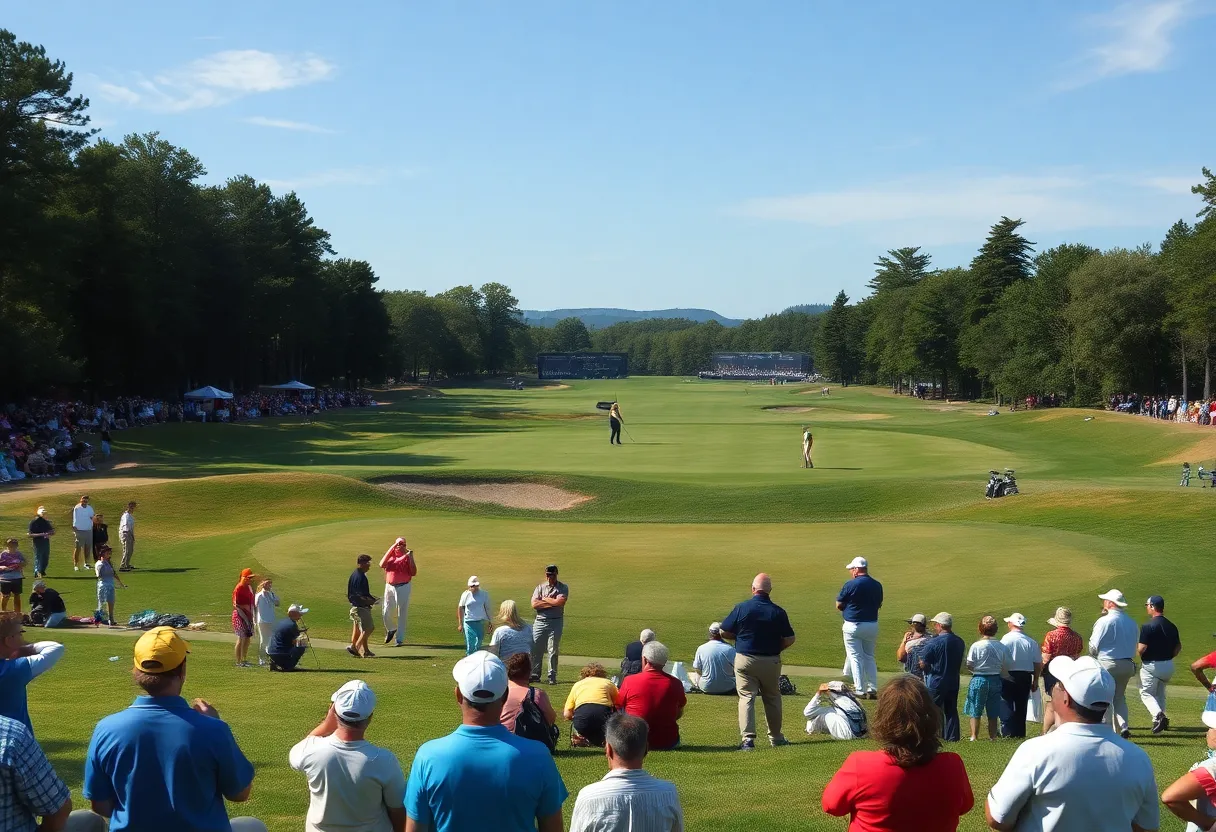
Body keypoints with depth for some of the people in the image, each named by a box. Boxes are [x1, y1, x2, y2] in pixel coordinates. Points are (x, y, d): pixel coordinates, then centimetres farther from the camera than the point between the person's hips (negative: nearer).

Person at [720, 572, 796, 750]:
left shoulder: (742, 608, -9)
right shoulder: (778, 612, -7)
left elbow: (725, 632, -2)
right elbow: (789, 640, -4)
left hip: (744, 659, -1)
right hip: (771, 661, 2)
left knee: (746, 698, 1)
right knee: (772, 699, 16)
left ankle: (748, 738, -11)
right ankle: (776, 737, 26)